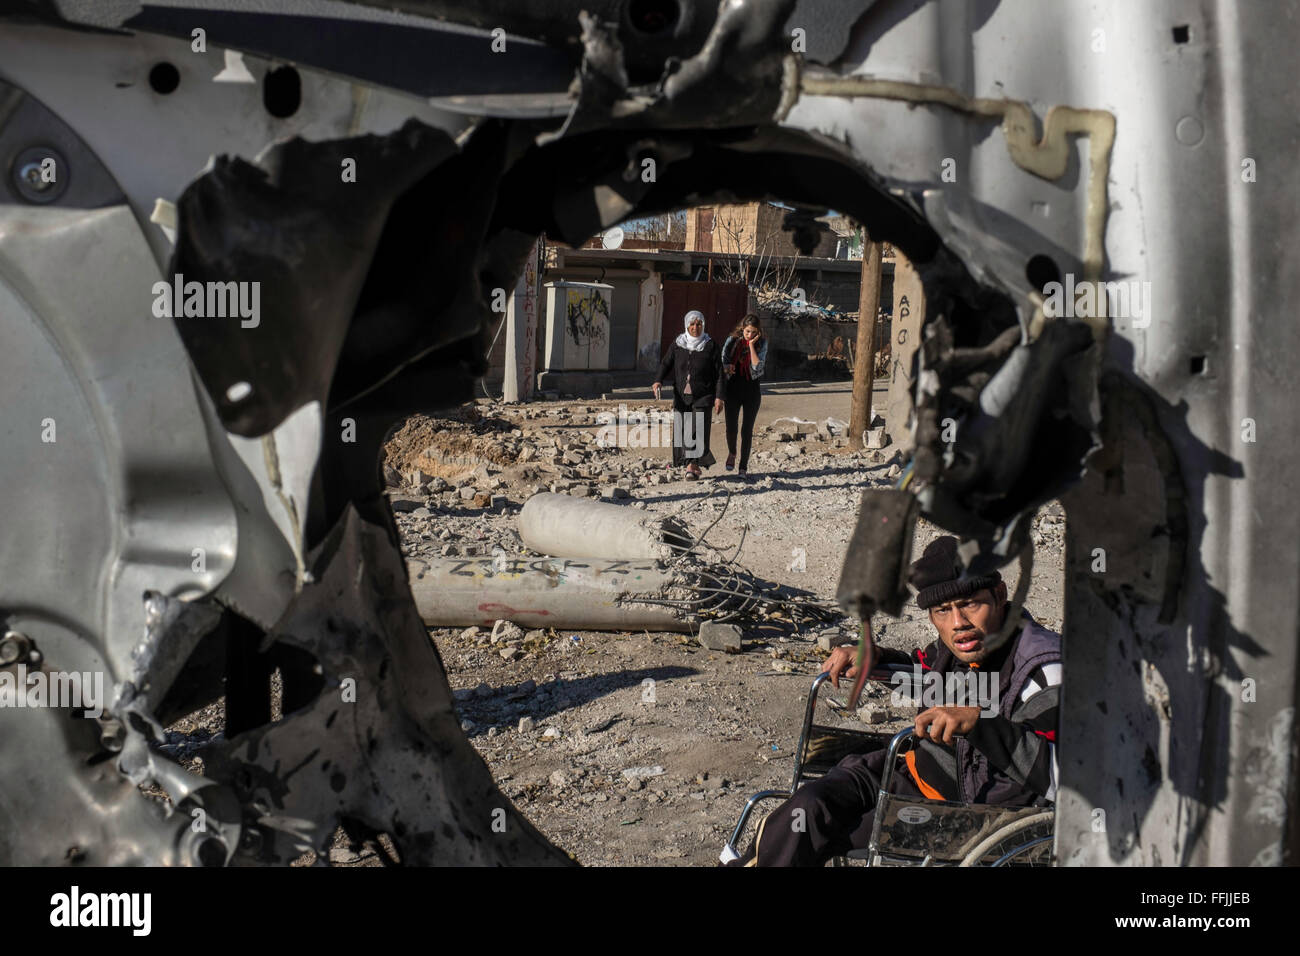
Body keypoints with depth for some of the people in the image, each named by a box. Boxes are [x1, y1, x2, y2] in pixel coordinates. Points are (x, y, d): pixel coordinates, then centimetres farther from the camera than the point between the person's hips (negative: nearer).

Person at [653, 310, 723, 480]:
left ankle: (692, 466, -13)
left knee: (698, 431, -12)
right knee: (681, 431, 3)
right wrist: (659, 381, -15)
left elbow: (719, 372, 1)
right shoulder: (678, 344, 6)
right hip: (681, 396, 3)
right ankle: (694, 465, 15)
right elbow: (666, 363, 5)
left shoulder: (710, 345, 0)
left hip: (703, 396, -3)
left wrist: (719, 397, -5)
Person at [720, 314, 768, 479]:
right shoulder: (732, 340, 0)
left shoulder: (761, 343, -3)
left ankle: (743, 467, 5)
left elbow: (758, 366, -15)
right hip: (733, 388, 1)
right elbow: (722, 362, 7)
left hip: (751, 389, -1)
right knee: (731, 426, -1)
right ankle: (732, 453, 32)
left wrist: (751, 345, -16)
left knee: (747, 429, -2)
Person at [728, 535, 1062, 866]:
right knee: (810, 805, -12)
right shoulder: (956, 647, 0)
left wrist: (978, 720, -42)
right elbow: (921, 673, 25)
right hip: (920, 775, 7)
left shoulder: (1044, 671, -23)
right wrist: (874, 657, 4)